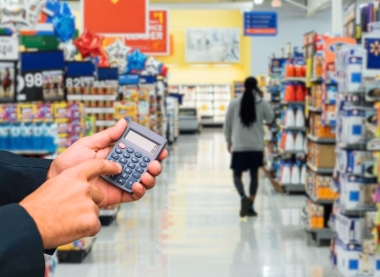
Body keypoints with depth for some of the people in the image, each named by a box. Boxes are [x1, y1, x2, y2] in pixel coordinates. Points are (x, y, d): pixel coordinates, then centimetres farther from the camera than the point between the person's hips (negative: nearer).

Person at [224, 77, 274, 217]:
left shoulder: (234, 103, -3)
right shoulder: (262, 103, -4)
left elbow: (227, 124, 2)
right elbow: (270, 118, 13)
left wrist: (228, 141, 17)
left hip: (239, 146, -1)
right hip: (256, 146, 1)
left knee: (237, 175, 8)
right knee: (254, 175, 12)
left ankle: (243, 197, -19)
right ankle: (250, 206, 10)